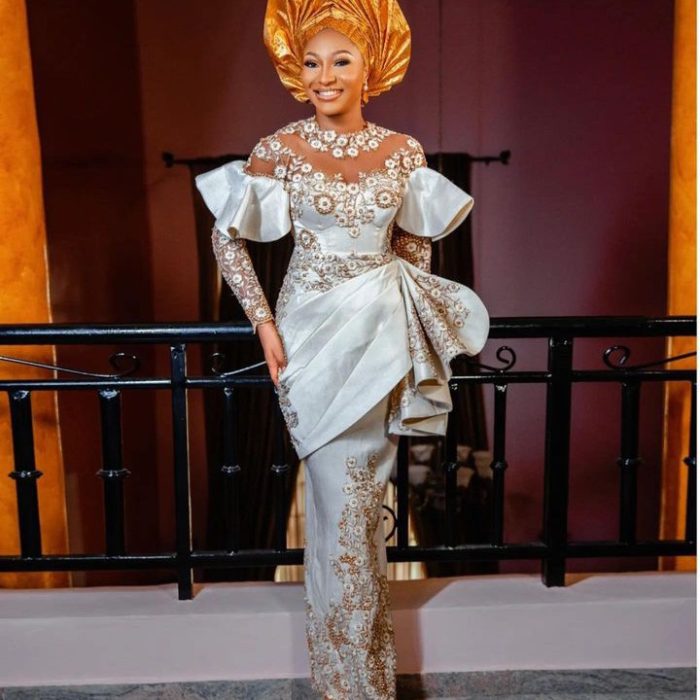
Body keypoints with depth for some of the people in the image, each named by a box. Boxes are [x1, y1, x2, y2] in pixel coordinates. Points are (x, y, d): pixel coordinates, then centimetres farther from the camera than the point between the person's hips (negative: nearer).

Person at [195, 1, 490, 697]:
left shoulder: (403, 151, 2)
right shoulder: (279, 149, -6)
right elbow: (227, 238, -1)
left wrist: (409, 312, 9)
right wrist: (264, 322, -7)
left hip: (386, 331, 3)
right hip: (318, 333, -3)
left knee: (364, 494, 14)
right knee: (343, 500, 1)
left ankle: (358, 643, 38)